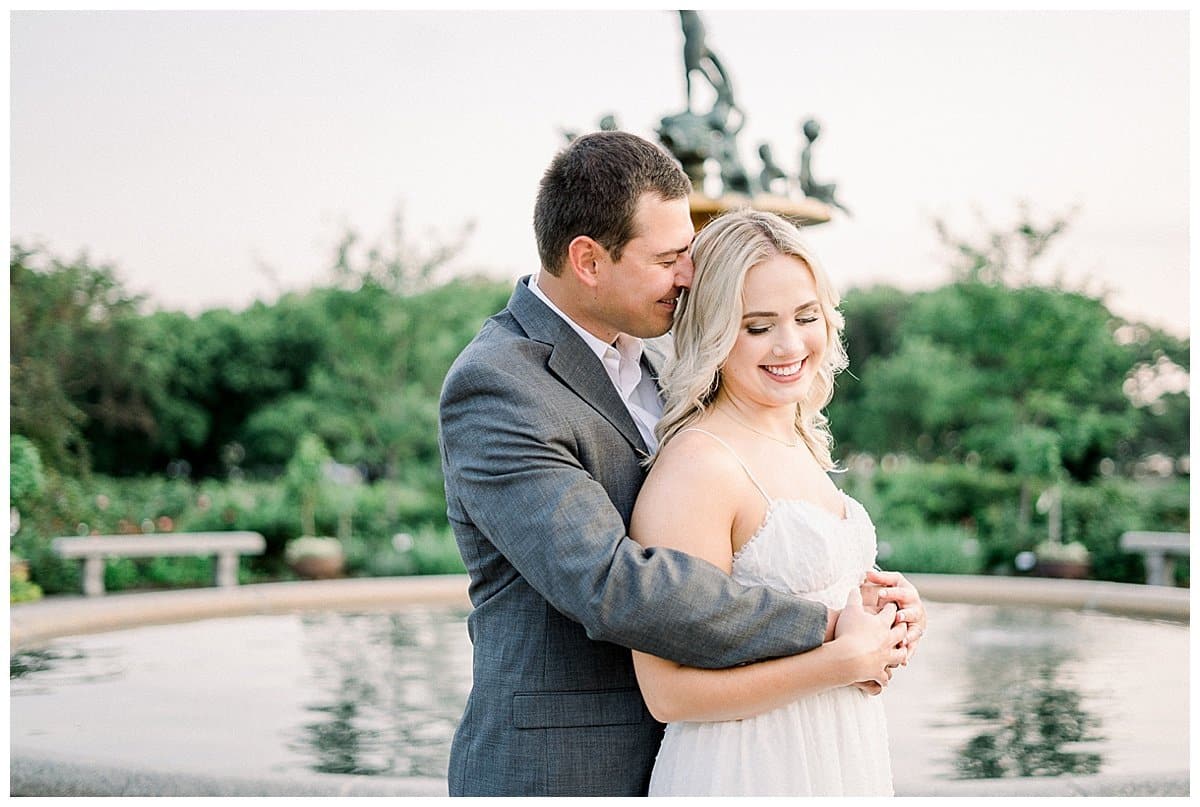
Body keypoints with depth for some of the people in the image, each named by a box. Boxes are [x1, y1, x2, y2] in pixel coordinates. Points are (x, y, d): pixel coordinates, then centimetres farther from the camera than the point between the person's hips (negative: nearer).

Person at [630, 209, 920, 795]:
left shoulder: (801, 444, 6)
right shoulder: (695, 465, -18)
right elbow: (669, 691, -22)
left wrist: (881, 617, 0)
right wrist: (848, 658, -18)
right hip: (745, 771, -7)